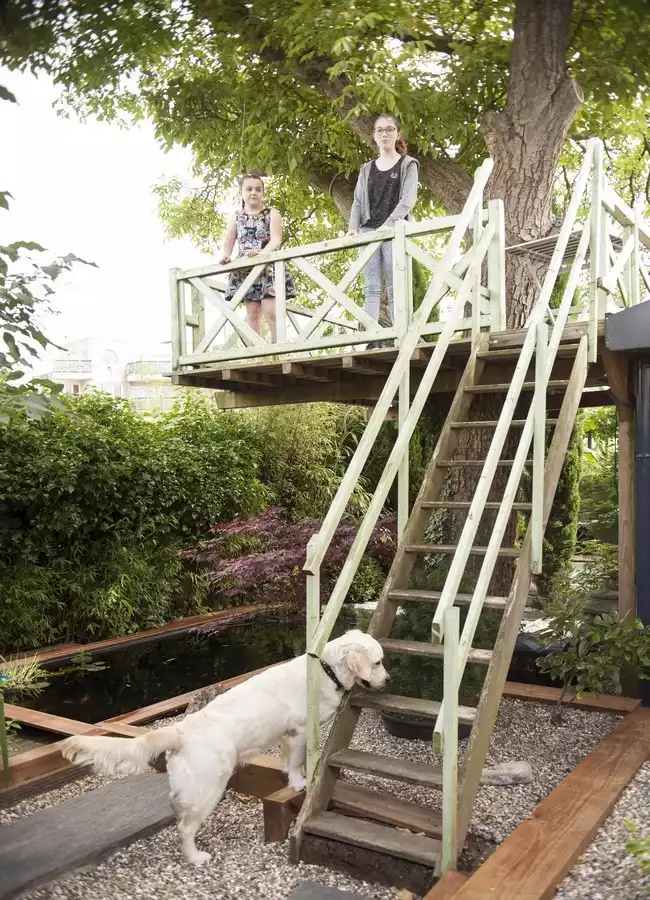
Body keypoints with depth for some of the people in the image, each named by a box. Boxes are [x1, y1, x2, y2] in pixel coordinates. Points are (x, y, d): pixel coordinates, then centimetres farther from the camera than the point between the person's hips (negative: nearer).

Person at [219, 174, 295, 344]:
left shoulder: (272, 214, 8)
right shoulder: (235, 216, 14)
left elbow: (276, 239, -8)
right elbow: (228, 242, 7)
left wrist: (262, 252, -28)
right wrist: (225, 256, -17)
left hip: (268, 266, -2)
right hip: (245, 268, 2)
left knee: (270, 311, -14)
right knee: (252, 313, -3)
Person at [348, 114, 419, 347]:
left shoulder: (408, 164, 9)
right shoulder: (367, 169, 20)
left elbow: (408, 200, -4)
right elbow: (358, 201, 14)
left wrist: (388, 225, -19)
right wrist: (353, 227, -5)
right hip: (369, 231, 3)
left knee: (395, 288, -9)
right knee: (372, 288, -6)